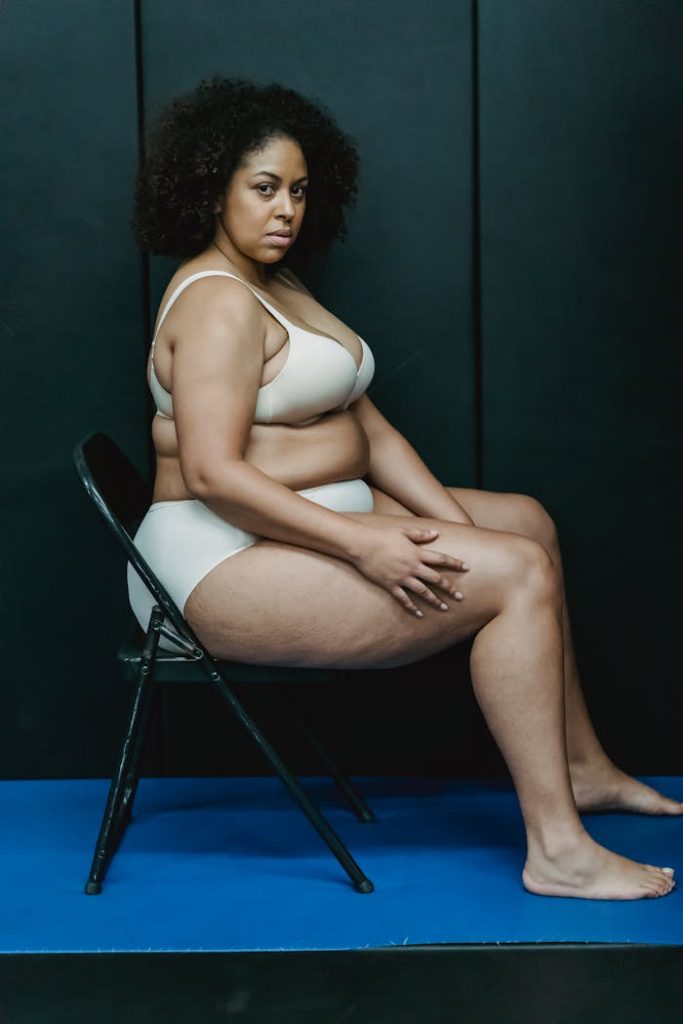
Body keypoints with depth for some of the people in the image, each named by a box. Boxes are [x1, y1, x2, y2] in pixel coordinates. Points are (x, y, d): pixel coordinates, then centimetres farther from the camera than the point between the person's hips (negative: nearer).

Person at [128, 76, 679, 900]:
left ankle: (581, 768, 21)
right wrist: (364, 544, -29)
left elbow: (365, 425, 12)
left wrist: (457, 524, 1)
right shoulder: (216, 300, -16)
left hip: (310, 523, 11)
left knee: (527, 524, 15)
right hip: (231, 563, -11)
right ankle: (556, 849, -16)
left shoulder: (279, 289, 16)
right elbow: (212, 474, -26)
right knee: (519, 575, -18)